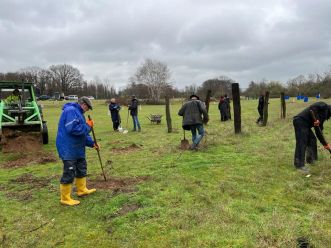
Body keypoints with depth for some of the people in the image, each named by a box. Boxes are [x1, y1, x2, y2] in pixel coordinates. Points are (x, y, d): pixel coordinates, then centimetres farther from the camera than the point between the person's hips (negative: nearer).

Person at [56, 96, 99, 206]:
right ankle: (65, 198, 10)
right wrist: (87, 126, -18)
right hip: (68, 149, -11)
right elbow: (72, 129, -30)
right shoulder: (71, 111, -17)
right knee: (69, 173, -3)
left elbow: (82, 133, 20)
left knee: (82, 168, 21)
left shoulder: (78, 112, 16)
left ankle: (82, 190, 37)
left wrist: (92, 143, 11)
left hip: (77, 148, 11)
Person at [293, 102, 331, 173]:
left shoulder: (323, 114, 25)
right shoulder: (324, 106, 1)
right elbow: (312, 108, -19)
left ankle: (310, 159, 30)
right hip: (300, 121, -10)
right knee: (302, 143, -11)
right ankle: (299, 164, -10)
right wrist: (316, 119, -20)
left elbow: (318, 131, 23)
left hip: (305, 124, 10)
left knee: (312, 140, 17)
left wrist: (325, 144, 20)